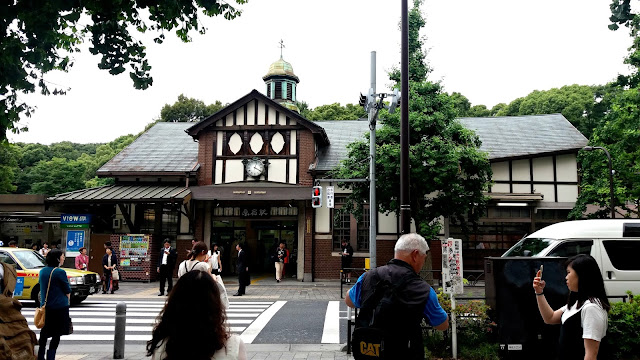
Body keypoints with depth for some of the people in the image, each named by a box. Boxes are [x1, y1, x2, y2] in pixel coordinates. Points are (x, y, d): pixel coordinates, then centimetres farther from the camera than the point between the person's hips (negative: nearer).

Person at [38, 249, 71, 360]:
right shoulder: (60, 272, -15)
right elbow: (67, 292, -8)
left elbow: (43, 289, 16)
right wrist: (67, 300, 9)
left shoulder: (42, 271, 5)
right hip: (60, 307, -6)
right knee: (56, 334, 2)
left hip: (45, 306, 6)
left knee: (44, 333, 16)